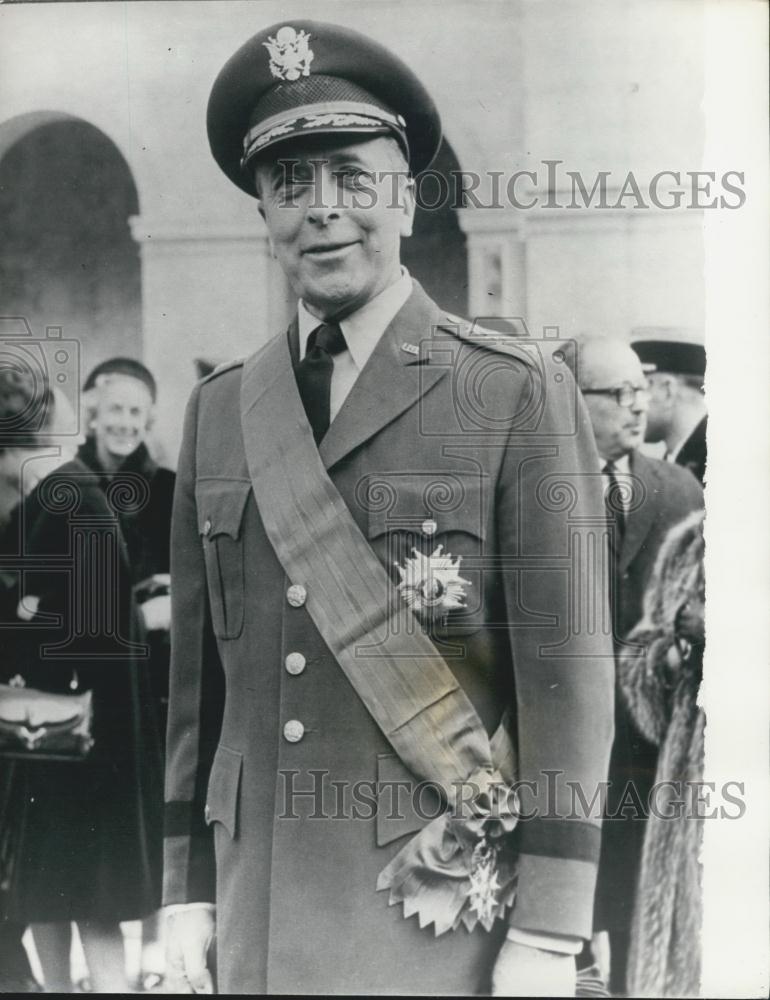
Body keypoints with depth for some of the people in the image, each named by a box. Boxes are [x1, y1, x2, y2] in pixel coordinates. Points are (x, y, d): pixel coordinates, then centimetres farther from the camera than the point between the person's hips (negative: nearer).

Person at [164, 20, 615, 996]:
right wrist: (187, 889, 10)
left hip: (441, 906, -4)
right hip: (262, 909, 4)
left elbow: (566, 672, -8)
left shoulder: (518, 393, -6)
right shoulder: (218, 411, 7)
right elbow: (197, 668, 11)